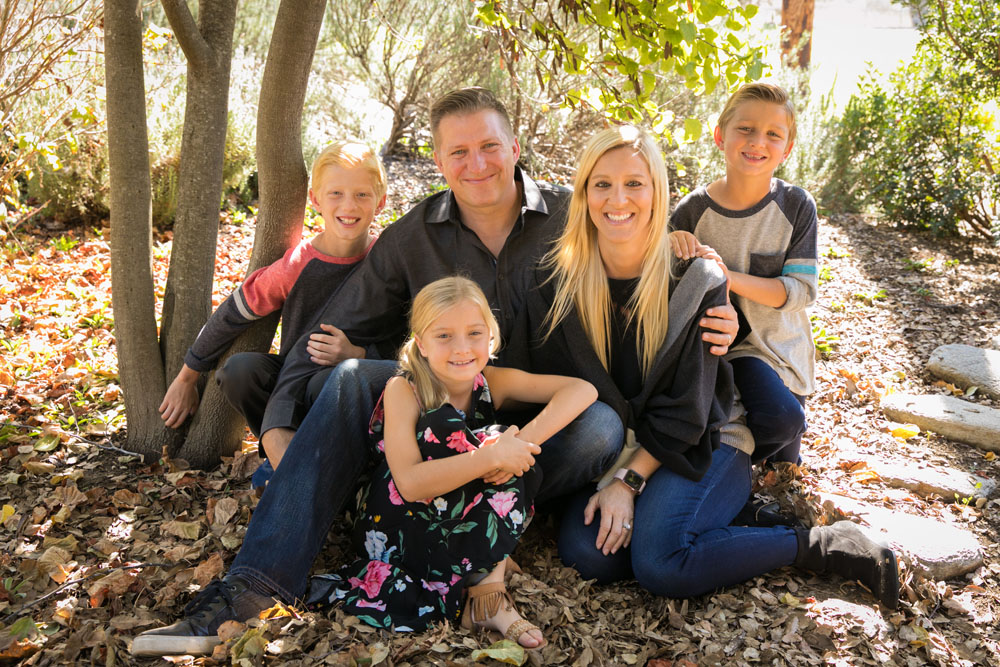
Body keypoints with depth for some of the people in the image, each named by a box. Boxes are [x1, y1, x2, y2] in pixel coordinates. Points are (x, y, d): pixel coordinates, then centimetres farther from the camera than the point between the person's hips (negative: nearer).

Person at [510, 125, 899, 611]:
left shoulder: (694, 279, -12)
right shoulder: (558, 281, -5)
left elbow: (685, 410, -11)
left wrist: (629, 480, -19)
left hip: (698, 446, -3)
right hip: (609, 453, 3)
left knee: (659, 564, -27)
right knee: (585, 551, -24)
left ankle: (825, 546, -9)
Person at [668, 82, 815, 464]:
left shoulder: (795, 206, -8)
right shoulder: (693, 211, -9)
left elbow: (801, 290, -13)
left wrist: (730, 278, -28)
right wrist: (672, 249, -27)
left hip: (785, 346, 2)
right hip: (729, 343, -2)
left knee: (785, 471, 0)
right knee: (780, 417, -29)